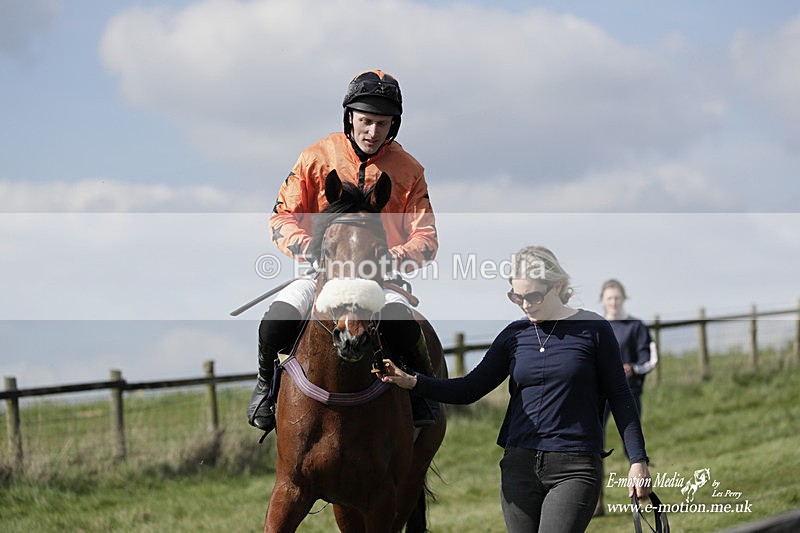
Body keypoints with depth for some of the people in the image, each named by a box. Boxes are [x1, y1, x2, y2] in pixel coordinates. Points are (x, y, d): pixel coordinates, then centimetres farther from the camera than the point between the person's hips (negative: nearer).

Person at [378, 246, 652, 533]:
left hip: (574, 469, -4)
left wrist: (638, 460, -3)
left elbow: (619, 397, 2)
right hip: (519, 464, 5)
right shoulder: (515, 334, 9)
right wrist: (412, 382, -4)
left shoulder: (592, 330, -2)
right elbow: (470, 388, 9)